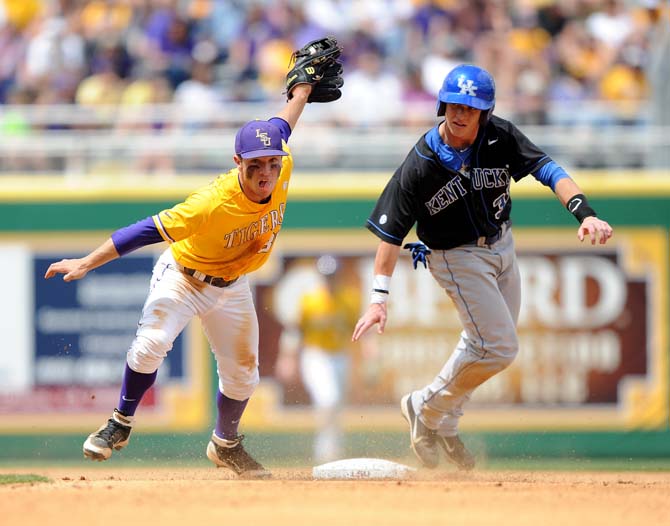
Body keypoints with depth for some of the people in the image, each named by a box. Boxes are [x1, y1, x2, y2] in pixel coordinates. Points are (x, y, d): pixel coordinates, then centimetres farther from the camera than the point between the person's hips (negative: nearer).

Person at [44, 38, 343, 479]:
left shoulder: (282, 172, -22)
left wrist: (303, 88, 18)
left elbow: (280, 128, 1)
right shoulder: (214, 204, -38)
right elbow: (148, 231, -37)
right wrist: (85, 264, -39)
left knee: (242, 373, 10)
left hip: (231, 286, 6)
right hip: (183, 277, -6)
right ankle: (121, 424, -7)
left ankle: (226, 445, 36)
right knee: (151, 344, -27)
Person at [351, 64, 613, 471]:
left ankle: (444, 425, 36)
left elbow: (548, 170, -23)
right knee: (500, 348, -13)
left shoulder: (500, 137, -15)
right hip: (457, 257, -6)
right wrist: (379, 298, -28)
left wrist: (584, 212, -40)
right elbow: (391, 234, -21)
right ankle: (425, 409, 6)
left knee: (482, 345, 17)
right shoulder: (420, 166, -25)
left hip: (502, 246, 6)